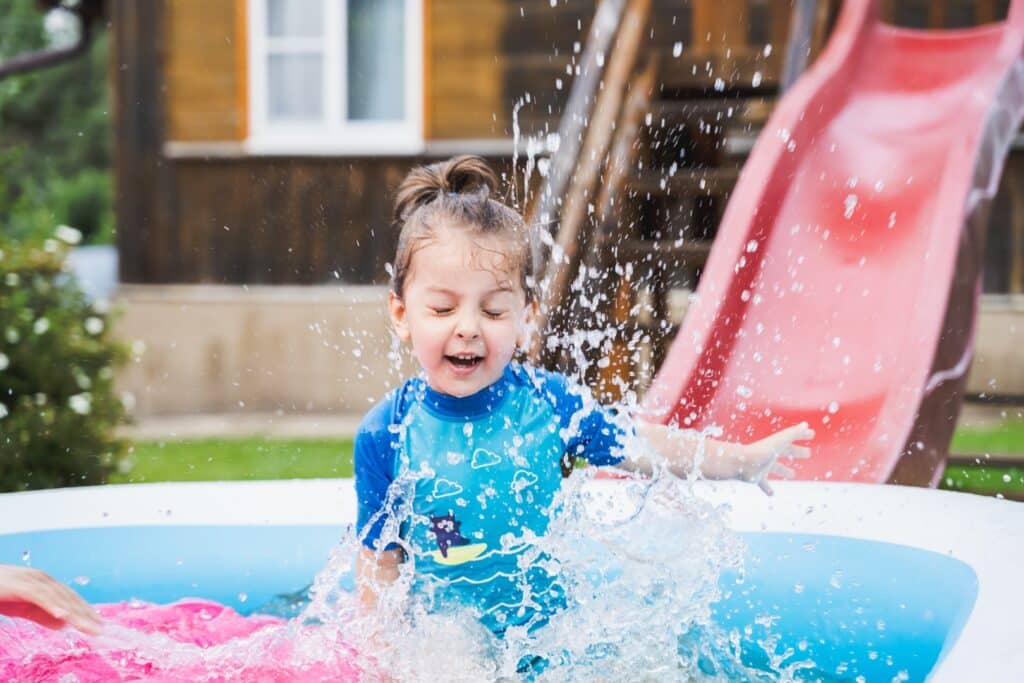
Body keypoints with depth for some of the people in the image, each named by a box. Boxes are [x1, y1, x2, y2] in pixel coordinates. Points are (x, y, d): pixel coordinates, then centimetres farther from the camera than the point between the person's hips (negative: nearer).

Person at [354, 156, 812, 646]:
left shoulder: (549, 401, -3)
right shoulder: (387, 432, -8)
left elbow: (641, 447, 11)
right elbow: (379, 561, -1)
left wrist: (745, 460, 16)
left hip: (551, 637, 4)